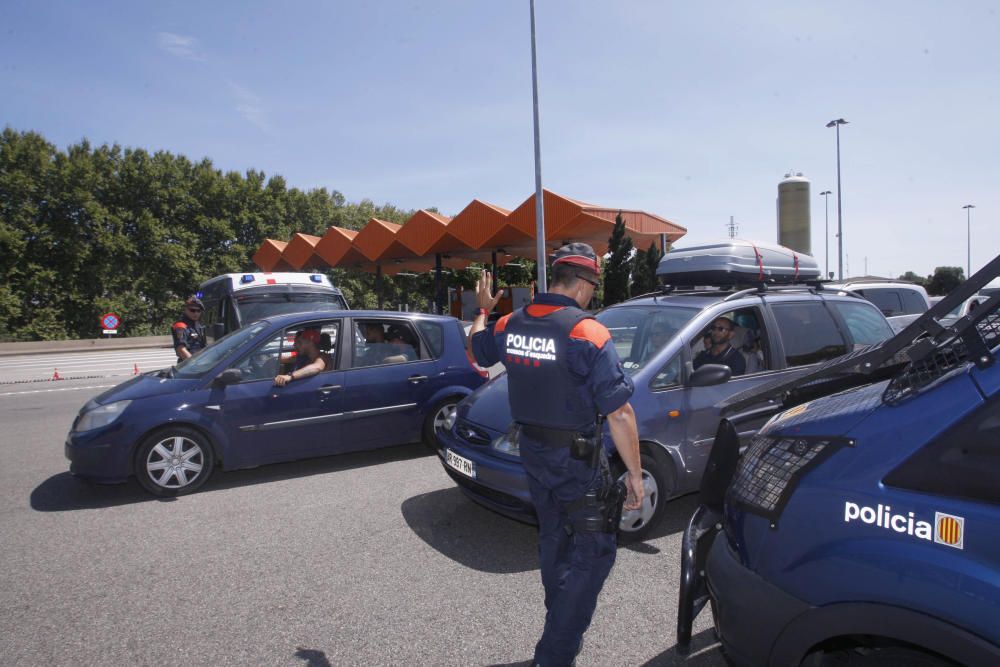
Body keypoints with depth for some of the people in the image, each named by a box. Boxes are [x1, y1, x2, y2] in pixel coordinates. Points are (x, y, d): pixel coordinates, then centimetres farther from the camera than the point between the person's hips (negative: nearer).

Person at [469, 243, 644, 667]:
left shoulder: (509, 324, -1)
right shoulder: (587, 333, -20)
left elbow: (477, 350, 22)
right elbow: (619, 413, -20)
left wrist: (482, 309, 38)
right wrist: (635, 474, -11)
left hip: (531, 452, 7)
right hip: (577, 458, -7)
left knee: (553, 538, 24)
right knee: (594, 552, 7)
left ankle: (562, 626, 42)